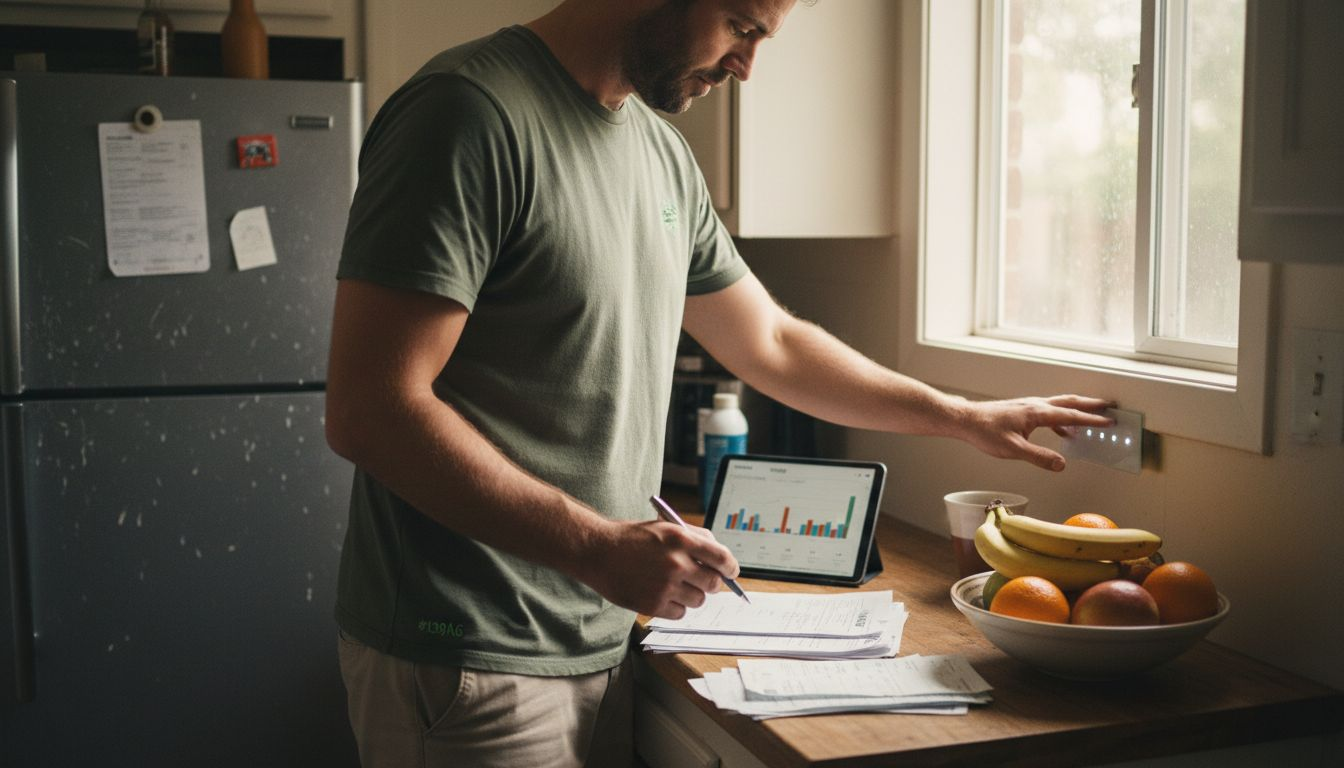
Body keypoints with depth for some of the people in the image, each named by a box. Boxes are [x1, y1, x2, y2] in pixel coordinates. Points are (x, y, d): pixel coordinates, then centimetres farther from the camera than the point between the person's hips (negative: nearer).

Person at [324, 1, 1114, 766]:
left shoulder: (664, 152, 10)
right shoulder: (471, 112, -16)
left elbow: (771, 342, 21)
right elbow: (371, 411, -21)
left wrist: (965, 417, 19)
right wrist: (598, 548, -24)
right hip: (469, 660, -7)